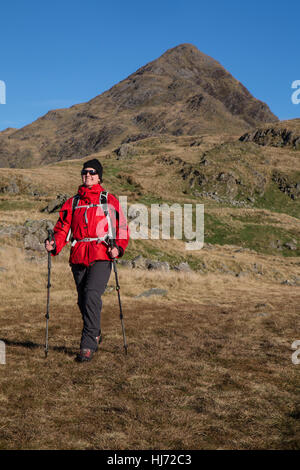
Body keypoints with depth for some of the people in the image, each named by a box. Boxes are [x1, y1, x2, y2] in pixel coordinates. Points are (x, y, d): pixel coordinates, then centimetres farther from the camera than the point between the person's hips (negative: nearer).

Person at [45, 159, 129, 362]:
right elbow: (63, 228, 13)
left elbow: (122, 227, 7)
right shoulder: (72, 202, 17)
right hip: (78, 257, 4)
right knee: (83, 301, 9)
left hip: (101, 256, -4)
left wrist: (118, 248, -9)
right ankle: (95, 334, 33)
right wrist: (55, 244, -7)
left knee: (91, 295, -20)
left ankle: (88, 345, -15)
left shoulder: (109, 200, 8)